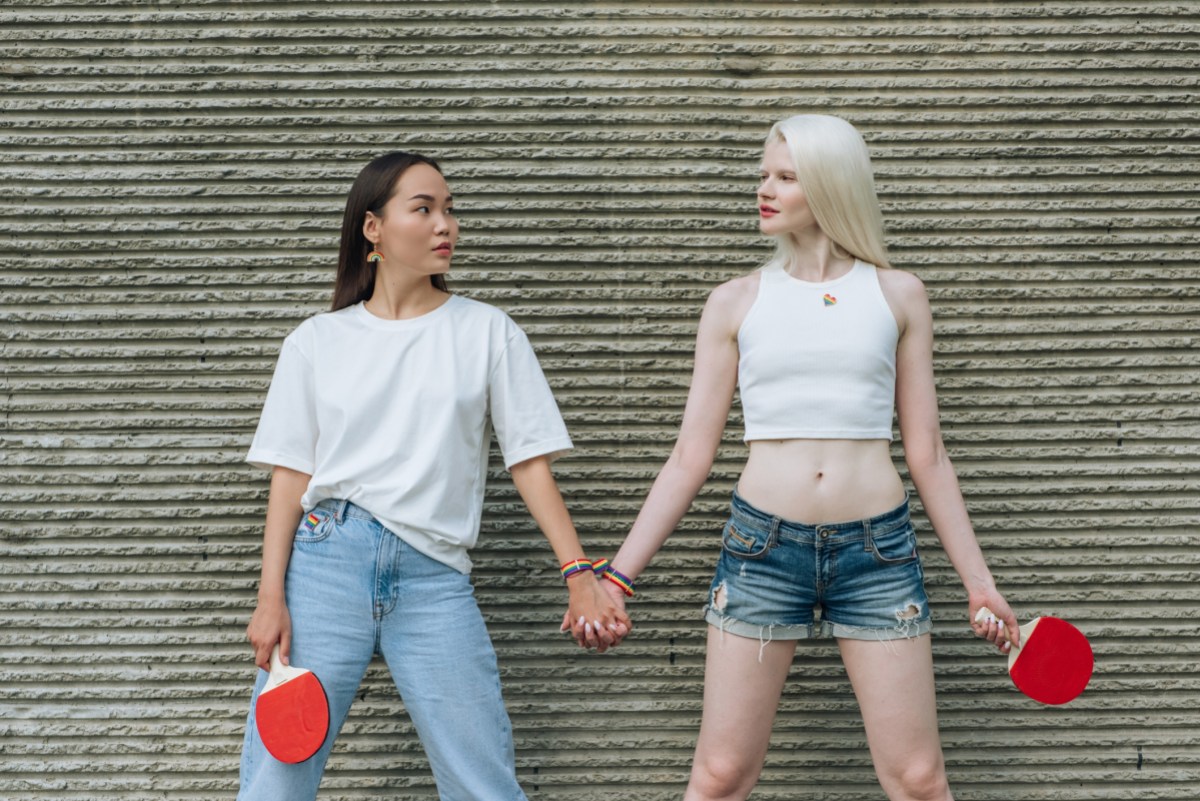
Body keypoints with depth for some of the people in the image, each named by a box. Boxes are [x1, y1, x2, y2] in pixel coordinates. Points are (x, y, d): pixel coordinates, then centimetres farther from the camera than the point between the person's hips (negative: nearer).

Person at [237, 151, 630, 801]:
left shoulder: (487, 332, 7)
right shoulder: (317, 341, 8)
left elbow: (529, 460, 4)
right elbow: (290, 473, 6)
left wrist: (579, 575, -6)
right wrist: (271, 598, -3)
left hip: (434, 576, 0)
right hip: (325, 560, 0)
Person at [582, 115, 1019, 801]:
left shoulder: (898, 295, 7)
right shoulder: (737, 302, 7)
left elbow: (927, 457, 10)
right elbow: (691, 459, 8)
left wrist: (979, 581, 7)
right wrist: (618, 575, 3)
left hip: (877, 548, 0)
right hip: (761, 544, 0)